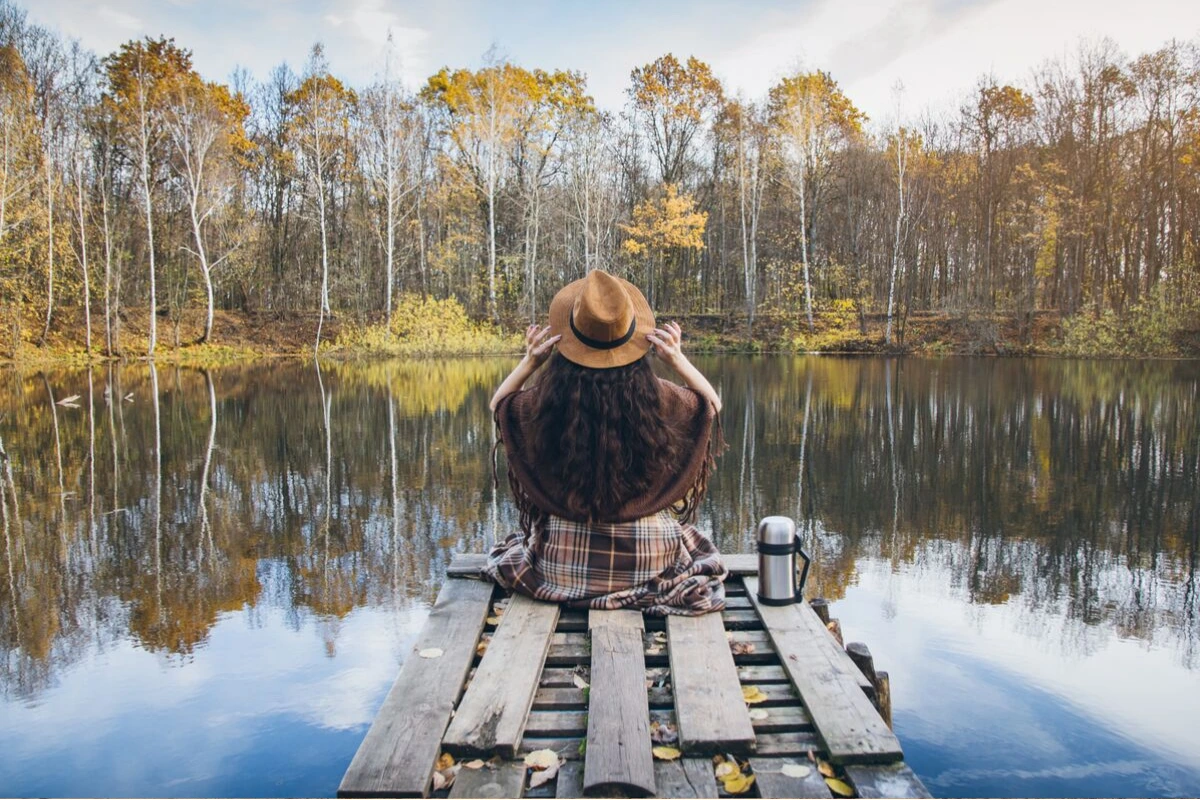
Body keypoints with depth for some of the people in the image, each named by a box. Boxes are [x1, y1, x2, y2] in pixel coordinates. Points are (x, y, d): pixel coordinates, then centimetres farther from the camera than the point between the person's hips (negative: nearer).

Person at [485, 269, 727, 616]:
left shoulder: (544, 401, -17)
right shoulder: (660, 398, -16)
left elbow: (498, 404, 8)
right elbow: (712, 403, 8)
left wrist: (529, 363, -6)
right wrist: (678, 360, -5)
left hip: (562, 566, 0)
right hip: (650, 559, 1)